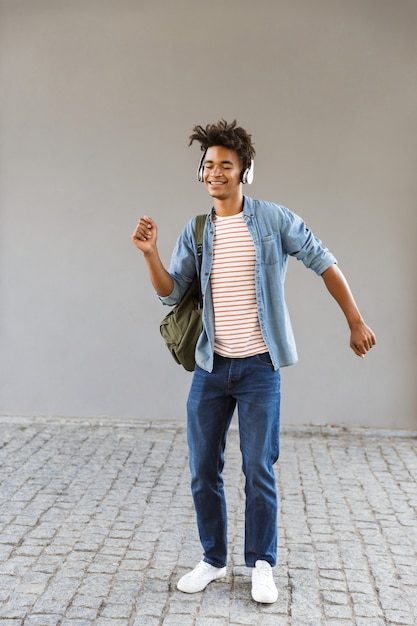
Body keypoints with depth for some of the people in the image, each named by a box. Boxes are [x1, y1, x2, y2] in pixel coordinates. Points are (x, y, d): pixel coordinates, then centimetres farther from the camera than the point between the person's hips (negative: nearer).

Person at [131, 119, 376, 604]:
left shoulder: (274, 220, -4)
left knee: (259, 470, 3)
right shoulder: (195, 232, 6)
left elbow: (324, 264, 1)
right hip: (210, 367, 4)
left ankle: (261, 564, 21)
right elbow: (171, 291, 2)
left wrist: (356, 322, 0)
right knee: (202, 470, 9)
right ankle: (213, 560, 27)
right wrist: (150, 254, -15)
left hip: (258, 368, -4)